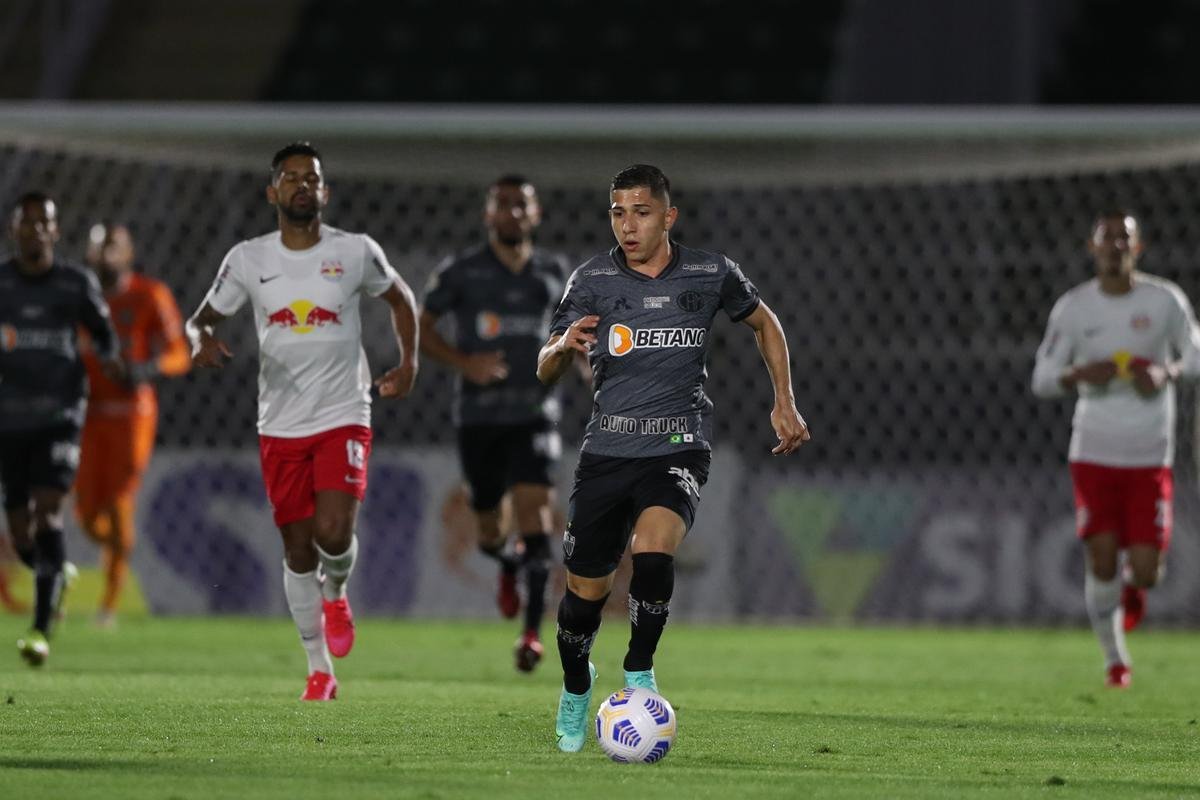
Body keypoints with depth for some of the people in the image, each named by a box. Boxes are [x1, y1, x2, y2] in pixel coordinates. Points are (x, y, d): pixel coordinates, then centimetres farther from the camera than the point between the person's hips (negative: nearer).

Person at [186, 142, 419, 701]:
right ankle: (320, 671, 17)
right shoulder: (248, 259, 0)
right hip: (280, 424, 2)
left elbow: (400, 298, 15)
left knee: (333, 532, -20)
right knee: (298, 546, 5)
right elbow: (205, 316, 10)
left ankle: (336, 593, 16)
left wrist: (408, 361, 4)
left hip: (343, 418, -2)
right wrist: (202, 340, -13)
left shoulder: (356, 252, -3)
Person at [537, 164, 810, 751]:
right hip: (608, 446, 1)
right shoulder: (591, 280, -1)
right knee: (585, 591, 6)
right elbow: (544, 370, 1)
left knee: (654, 551, -29)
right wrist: (565, 345, -23)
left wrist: (784, 402, 12)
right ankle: (576, 687, 35)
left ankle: (638, 670, -8)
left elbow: (763, 323, 18)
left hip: (678, 445, -1)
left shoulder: (710, 274, -1)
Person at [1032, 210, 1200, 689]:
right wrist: (1079, 375, -19)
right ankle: (1114, 658, 14)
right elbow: (1042, 379, 3)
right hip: (1094, 454, 0)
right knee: (1101, 562, -8)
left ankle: (1133, 587, 32)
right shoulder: (1073, 308, 0)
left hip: (1150, 457, 0)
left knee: (1145, 571, -7)